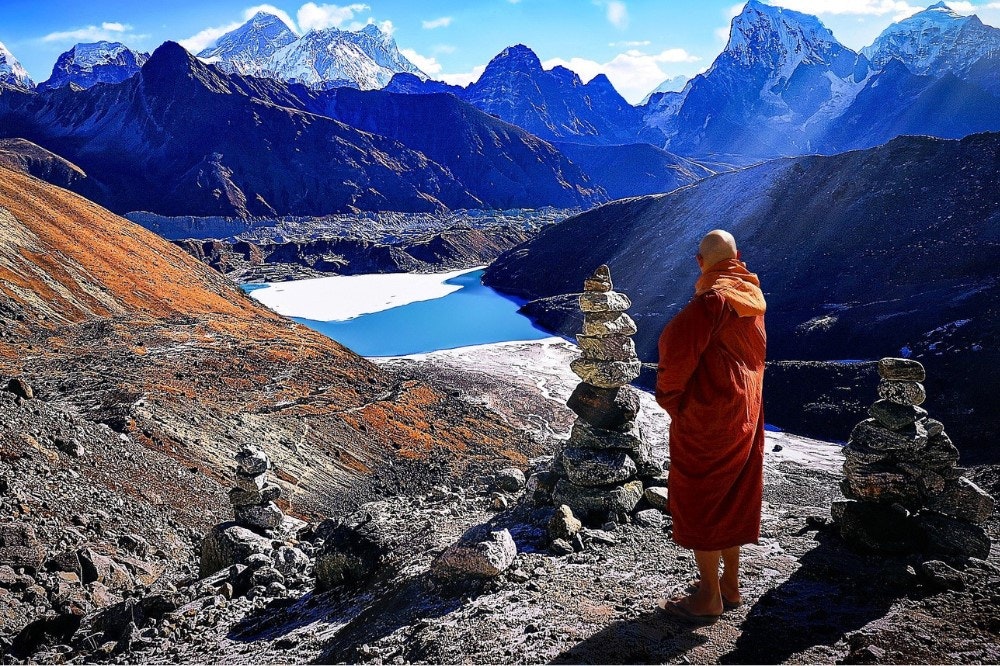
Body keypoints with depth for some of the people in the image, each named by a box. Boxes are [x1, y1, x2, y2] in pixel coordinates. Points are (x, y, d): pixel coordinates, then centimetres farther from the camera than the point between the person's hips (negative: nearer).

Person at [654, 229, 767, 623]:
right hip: (745, 412, 9)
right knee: (731, 500, 17)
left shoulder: (712, 300, -20)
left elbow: (676, 348, -23)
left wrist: (668, 394, -7)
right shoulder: (753, 296, 7)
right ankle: (730, 585, 28)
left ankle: (709, 597, 10)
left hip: (706, 414, -9)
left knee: (696, 501, 2)